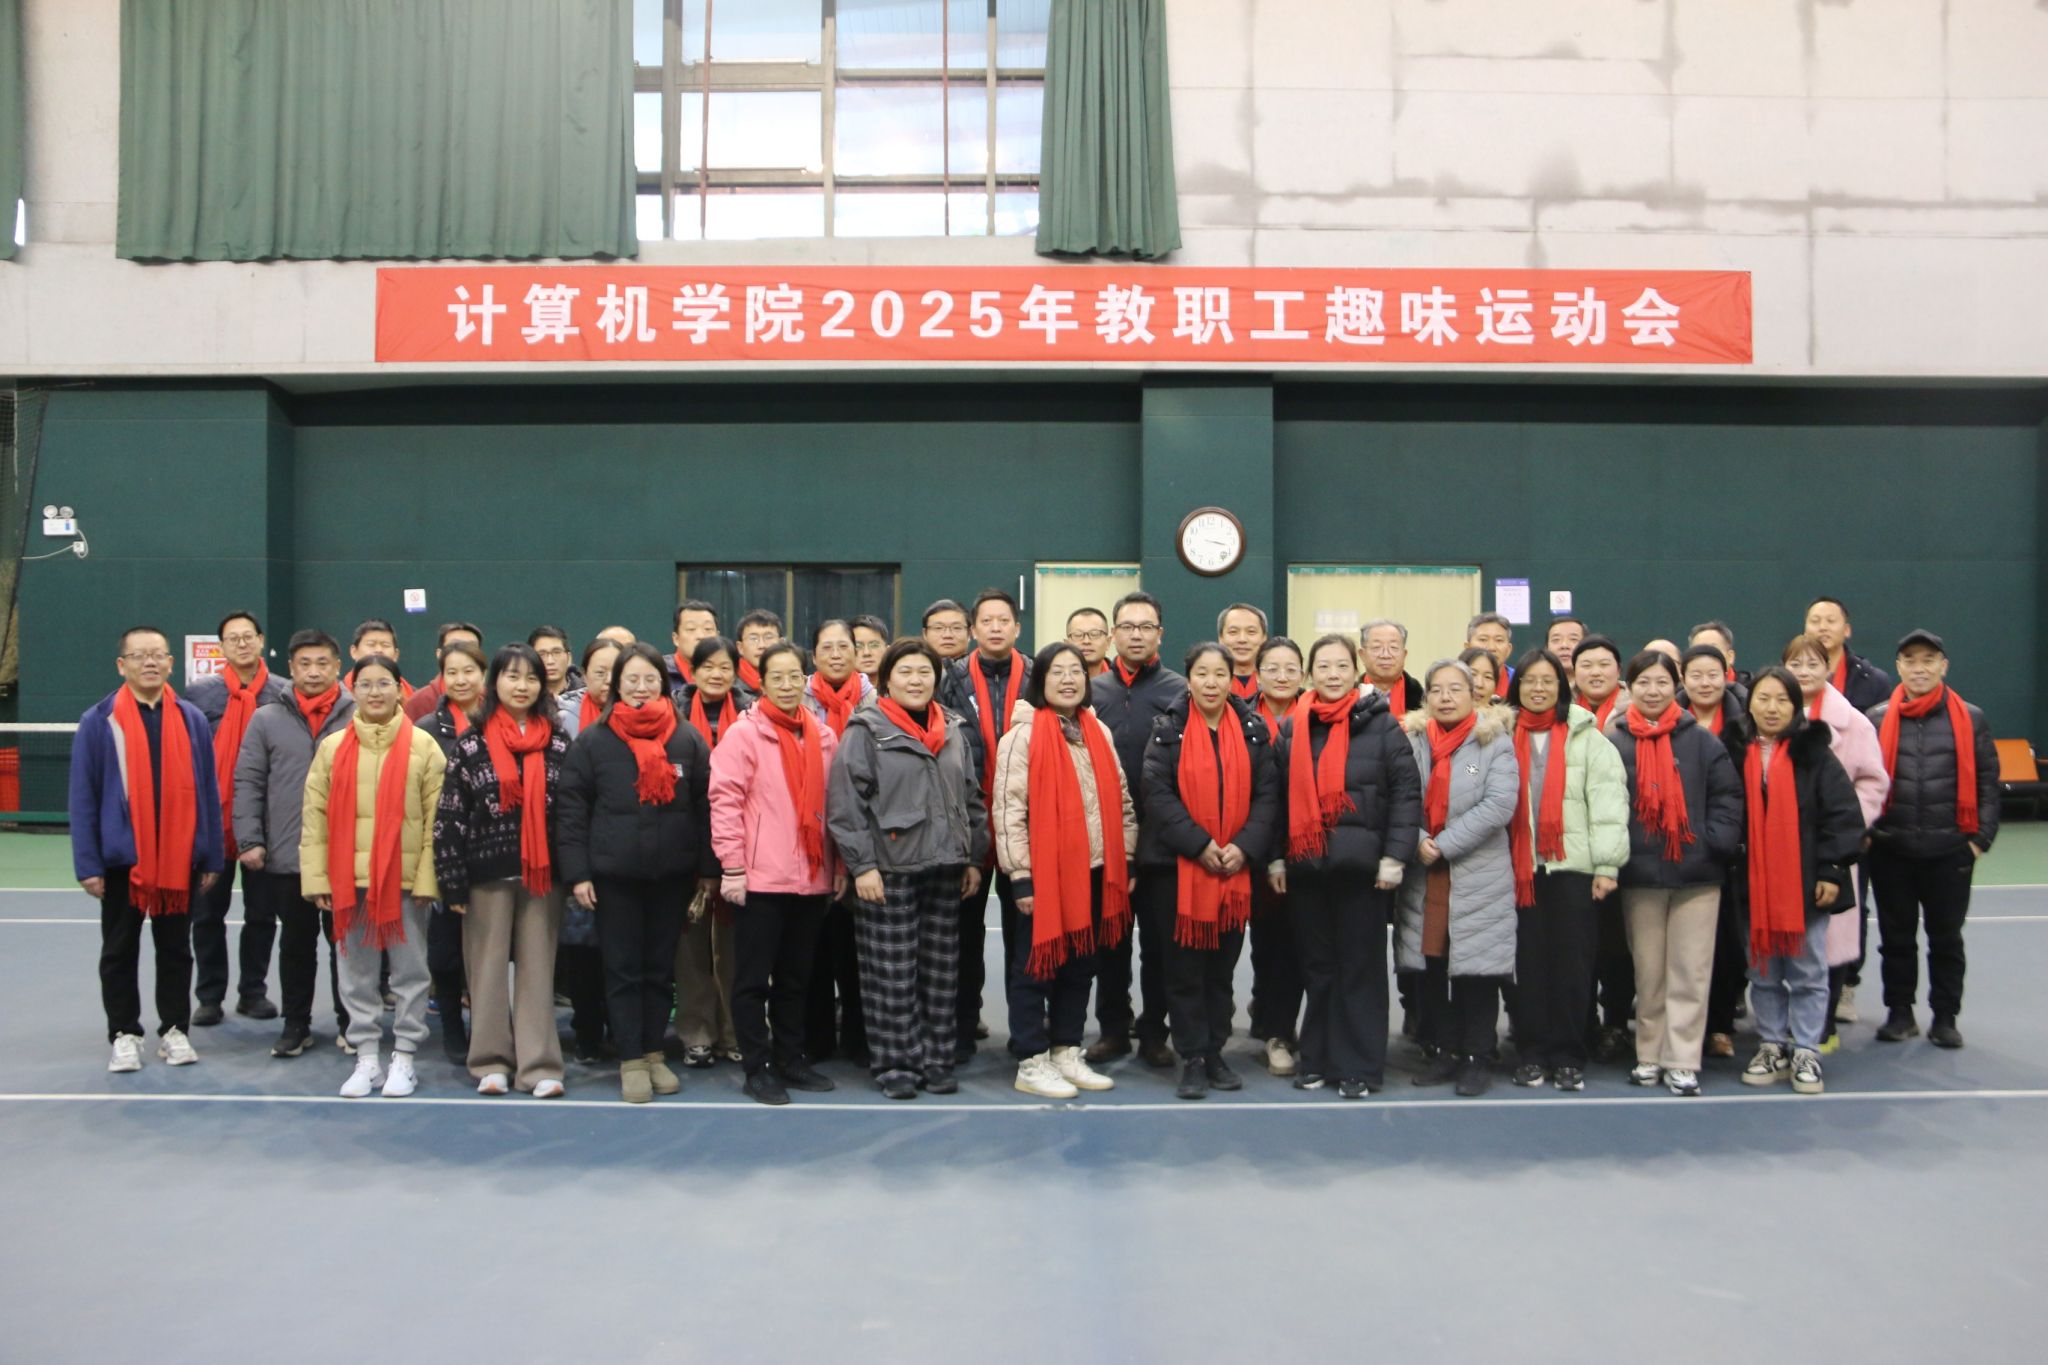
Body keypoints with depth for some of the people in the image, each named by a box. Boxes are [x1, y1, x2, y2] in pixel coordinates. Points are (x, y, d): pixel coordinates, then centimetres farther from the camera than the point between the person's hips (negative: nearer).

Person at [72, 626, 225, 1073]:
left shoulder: (192, 720, 2)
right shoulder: (99, 721, -3)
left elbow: (208, 793, 4)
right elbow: (83, 798, -3)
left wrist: (212, 857, 1)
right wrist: (88, 864, -8)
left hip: (180, 860, 1)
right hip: (121, 858, -1)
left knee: (176, 949, 11)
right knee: (120, 951, 10)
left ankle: (174, 1030, 22)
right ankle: (124, 1035, 21)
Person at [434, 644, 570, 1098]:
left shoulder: (559, 744, 6)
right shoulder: (471, 744, 2)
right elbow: (449, 816, -2)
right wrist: (452, 883, -7)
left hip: (542, 874, 1)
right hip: (487, 874, -1)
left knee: (538, 969, 3)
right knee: (488, 968, 5)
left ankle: (538, 1064, 6)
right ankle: (491, 1061, 16)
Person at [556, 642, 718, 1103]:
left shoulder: (688, 739, 3)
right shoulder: (592, 740, -1)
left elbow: (705, 805, 6)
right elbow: (570, 808, -1)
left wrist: (707, 868, 4)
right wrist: (577, 872, -6)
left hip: (673, 874, 1)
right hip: (614, 874, -1)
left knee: (659, 968, 11)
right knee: (623, 970, 4)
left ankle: (654, 1054, 23)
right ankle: (631, 1061, 13)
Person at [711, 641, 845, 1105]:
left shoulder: (824, 736, 10)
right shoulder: (745, 733, -6)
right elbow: (724, 800, -10)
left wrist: (839, 866, 12)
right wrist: (732, 867, -14)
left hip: (811, 878, 5)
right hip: (760, 877, -5)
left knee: (795, 976, 15)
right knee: (755, 977, 3)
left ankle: (790, 1058, 26)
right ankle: (757, 1068, 12)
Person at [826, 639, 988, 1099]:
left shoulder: (954, 730, 13)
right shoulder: (866, 730, -3)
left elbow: (972, 798, 19)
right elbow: (845, 802, -8)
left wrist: (974, 858, 14)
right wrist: (861, 864, -14)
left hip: (945, 867, 5)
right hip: (889, 870, -5)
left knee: (942, 971, 9)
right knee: (892, 975, -2)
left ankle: (936, 1059, 19)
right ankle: (894, 1064, 8)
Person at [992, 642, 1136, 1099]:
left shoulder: (1099, 733, 11)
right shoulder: (1023, 735, -8)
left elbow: (1121, 801, 16)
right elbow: (1008, 810, -12)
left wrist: (1126, 860, 11)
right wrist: (1020, 875, -15)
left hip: (1095, 872, 6)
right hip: (1043, 872, -6)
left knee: (1080, 964, 13)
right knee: (1035, 966, 2)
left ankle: (1067, 1052, 26)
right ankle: (1031, 1063, 12)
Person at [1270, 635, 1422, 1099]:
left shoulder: (1380, 724, -2)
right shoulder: (1291, 728, 8)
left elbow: (1407, 792, -5)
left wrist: (1394, 855, -10)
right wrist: (1275, 857, 5)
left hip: (1361, 866, -3)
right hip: (1304, 868, 3)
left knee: (1361, 967, 4)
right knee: (1316, 966, 10)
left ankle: (1360, 1065, 12)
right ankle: (1317, 1059, 21)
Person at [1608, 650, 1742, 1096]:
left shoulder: (1700, 739, 1)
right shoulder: (1614, 741, 1)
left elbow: (1728, 794, 2)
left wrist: (1716, 841, -9)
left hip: (1696, 874, -1)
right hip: (1639, 875, 1)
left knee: (1690, 973, 1)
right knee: (1648, 972, 10)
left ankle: (1682, 1061, 9)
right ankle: (1650, 1055, 20)